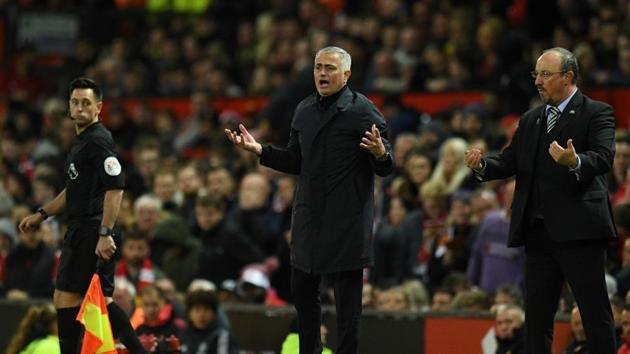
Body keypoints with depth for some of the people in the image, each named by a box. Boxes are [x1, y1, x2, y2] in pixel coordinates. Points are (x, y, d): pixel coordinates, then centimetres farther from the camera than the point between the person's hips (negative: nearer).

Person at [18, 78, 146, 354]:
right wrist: (42, 214, 29)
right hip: (81, 231, 10)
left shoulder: (98, 141, -12)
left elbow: (115, 187, -21)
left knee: (65, 297, -6)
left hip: (90, 234, -10)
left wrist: (105, 234, -26)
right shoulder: (82, 141, 19)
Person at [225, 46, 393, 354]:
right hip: (309, 218, 6)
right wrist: (259, 150, 6)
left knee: (347, 299, 1)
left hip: (346, 221, -6)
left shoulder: (362, 110, -8)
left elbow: (385, 168, -10)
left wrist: (380, 154, -32)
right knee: (302, 289, 13)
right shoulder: (304, 110, 10)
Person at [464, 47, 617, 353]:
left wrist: (574, 162, -37)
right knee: (536, 316, 7)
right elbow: (509, 162, 11)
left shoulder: (596, 113, -2)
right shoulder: (530, 121, 19)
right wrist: (481, 165, -9)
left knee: (596, 314, -2)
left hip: (578, 229, -6)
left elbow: (603, 158, -17)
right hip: (537, 231, 6)